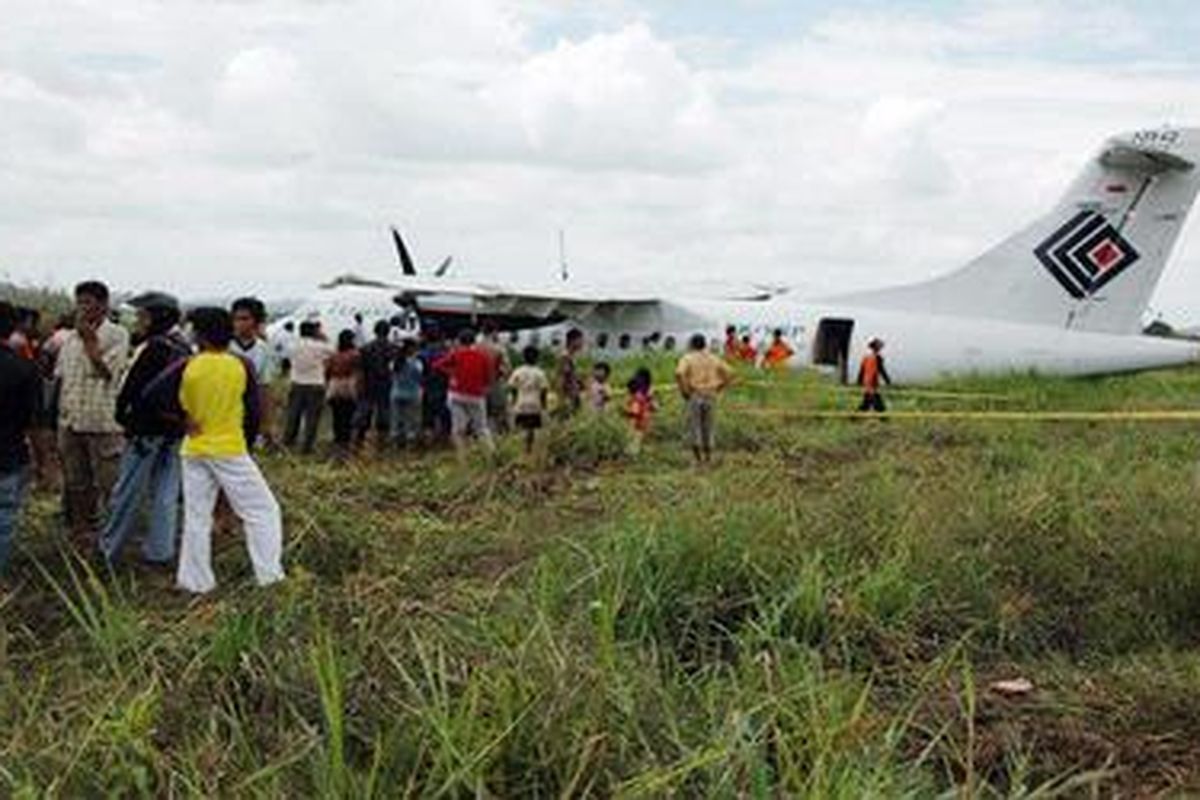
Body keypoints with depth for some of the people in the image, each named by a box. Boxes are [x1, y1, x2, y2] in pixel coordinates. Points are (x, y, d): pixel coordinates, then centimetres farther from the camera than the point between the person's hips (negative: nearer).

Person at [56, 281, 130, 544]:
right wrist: (60, 417, 13)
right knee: (75, 483, 13)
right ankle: (80, 528, 24)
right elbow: (60, 377, 17)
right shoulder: (70, 338, 11)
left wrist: (89, 338, -15)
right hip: (70, 422, 5)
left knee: (107, 483, 0)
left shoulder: (116, 335, -5)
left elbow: (107, 371, -18)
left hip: (103, 423, -5)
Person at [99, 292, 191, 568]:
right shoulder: (186, 350, 4)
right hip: (175, 432, 6)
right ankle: (160, 551, 15)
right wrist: (179, 422, 15)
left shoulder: (152, 348, -16)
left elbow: (131, 388, -13)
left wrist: (121, 416, 3)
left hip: (145, 431, -6)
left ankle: (110, 547, 15)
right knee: (166, 494, 10)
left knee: (128, 492, 5)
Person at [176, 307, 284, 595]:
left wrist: (186, 421, 2)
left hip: (194, 450, 3)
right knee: (262, 511, 7)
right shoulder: (241, 366, -8)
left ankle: (195, 581, 16)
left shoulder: (187, 367, -5)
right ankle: (270, 575, 4)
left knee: (196, 517, 12)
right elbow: (253, 413, -4)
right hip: (231, 450, -3)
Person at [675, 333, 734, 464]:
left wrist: (684, 390, -9)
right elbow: (729, 374, 9)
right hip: (710, 396, 3)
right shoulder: (713, 359, 10)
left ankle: (698, 458, 0)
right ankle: (708, 457, 16)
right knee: (708, 428, 12)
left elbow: (679, 374, -20)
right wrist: (717, 388, 10)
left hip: (694, 396, -3)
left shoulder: (688, 358, -3)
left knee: (694, 427, 3)